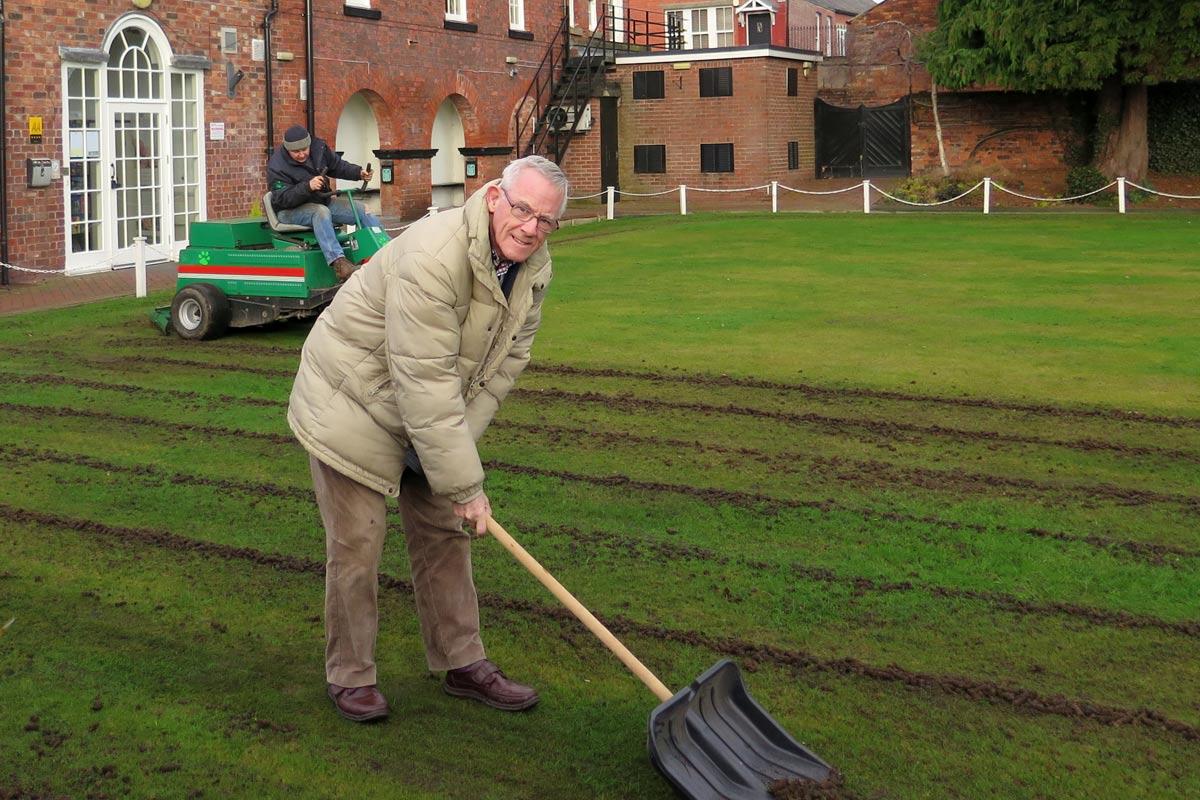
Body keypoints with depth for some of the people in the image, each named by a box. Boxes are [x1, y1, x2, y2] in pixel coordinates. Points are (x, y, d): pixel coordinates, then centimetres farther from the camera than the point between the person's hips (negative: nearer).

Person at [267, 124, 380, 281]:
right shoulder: (276, 166, -18)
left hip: (323, 201, 7)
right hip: (291, 210, -6)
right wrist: (307, 187, -38)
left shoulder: (318, 147, -2)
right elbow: (282, 199, -25)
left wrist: (359, 173, -4)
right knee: (320, 211, -40)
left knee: (366, 213, -7)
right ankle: (338, 261, -52)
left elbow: (338, 166, 13)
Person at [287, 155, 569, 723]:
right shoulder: (433, 258, -35)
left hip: (432, 416, 8)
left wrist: (459, 440, -11)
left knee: (445, 534, 11)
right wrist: (465, 485, -30)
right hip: (352, 405, -8)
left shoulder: (534, 269, -8)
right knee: (356, 546, -2)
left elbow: (506, 361, -2)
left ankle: (463, 664, 23)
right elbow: (426, 384, -34)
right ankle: (349, 676, 14)